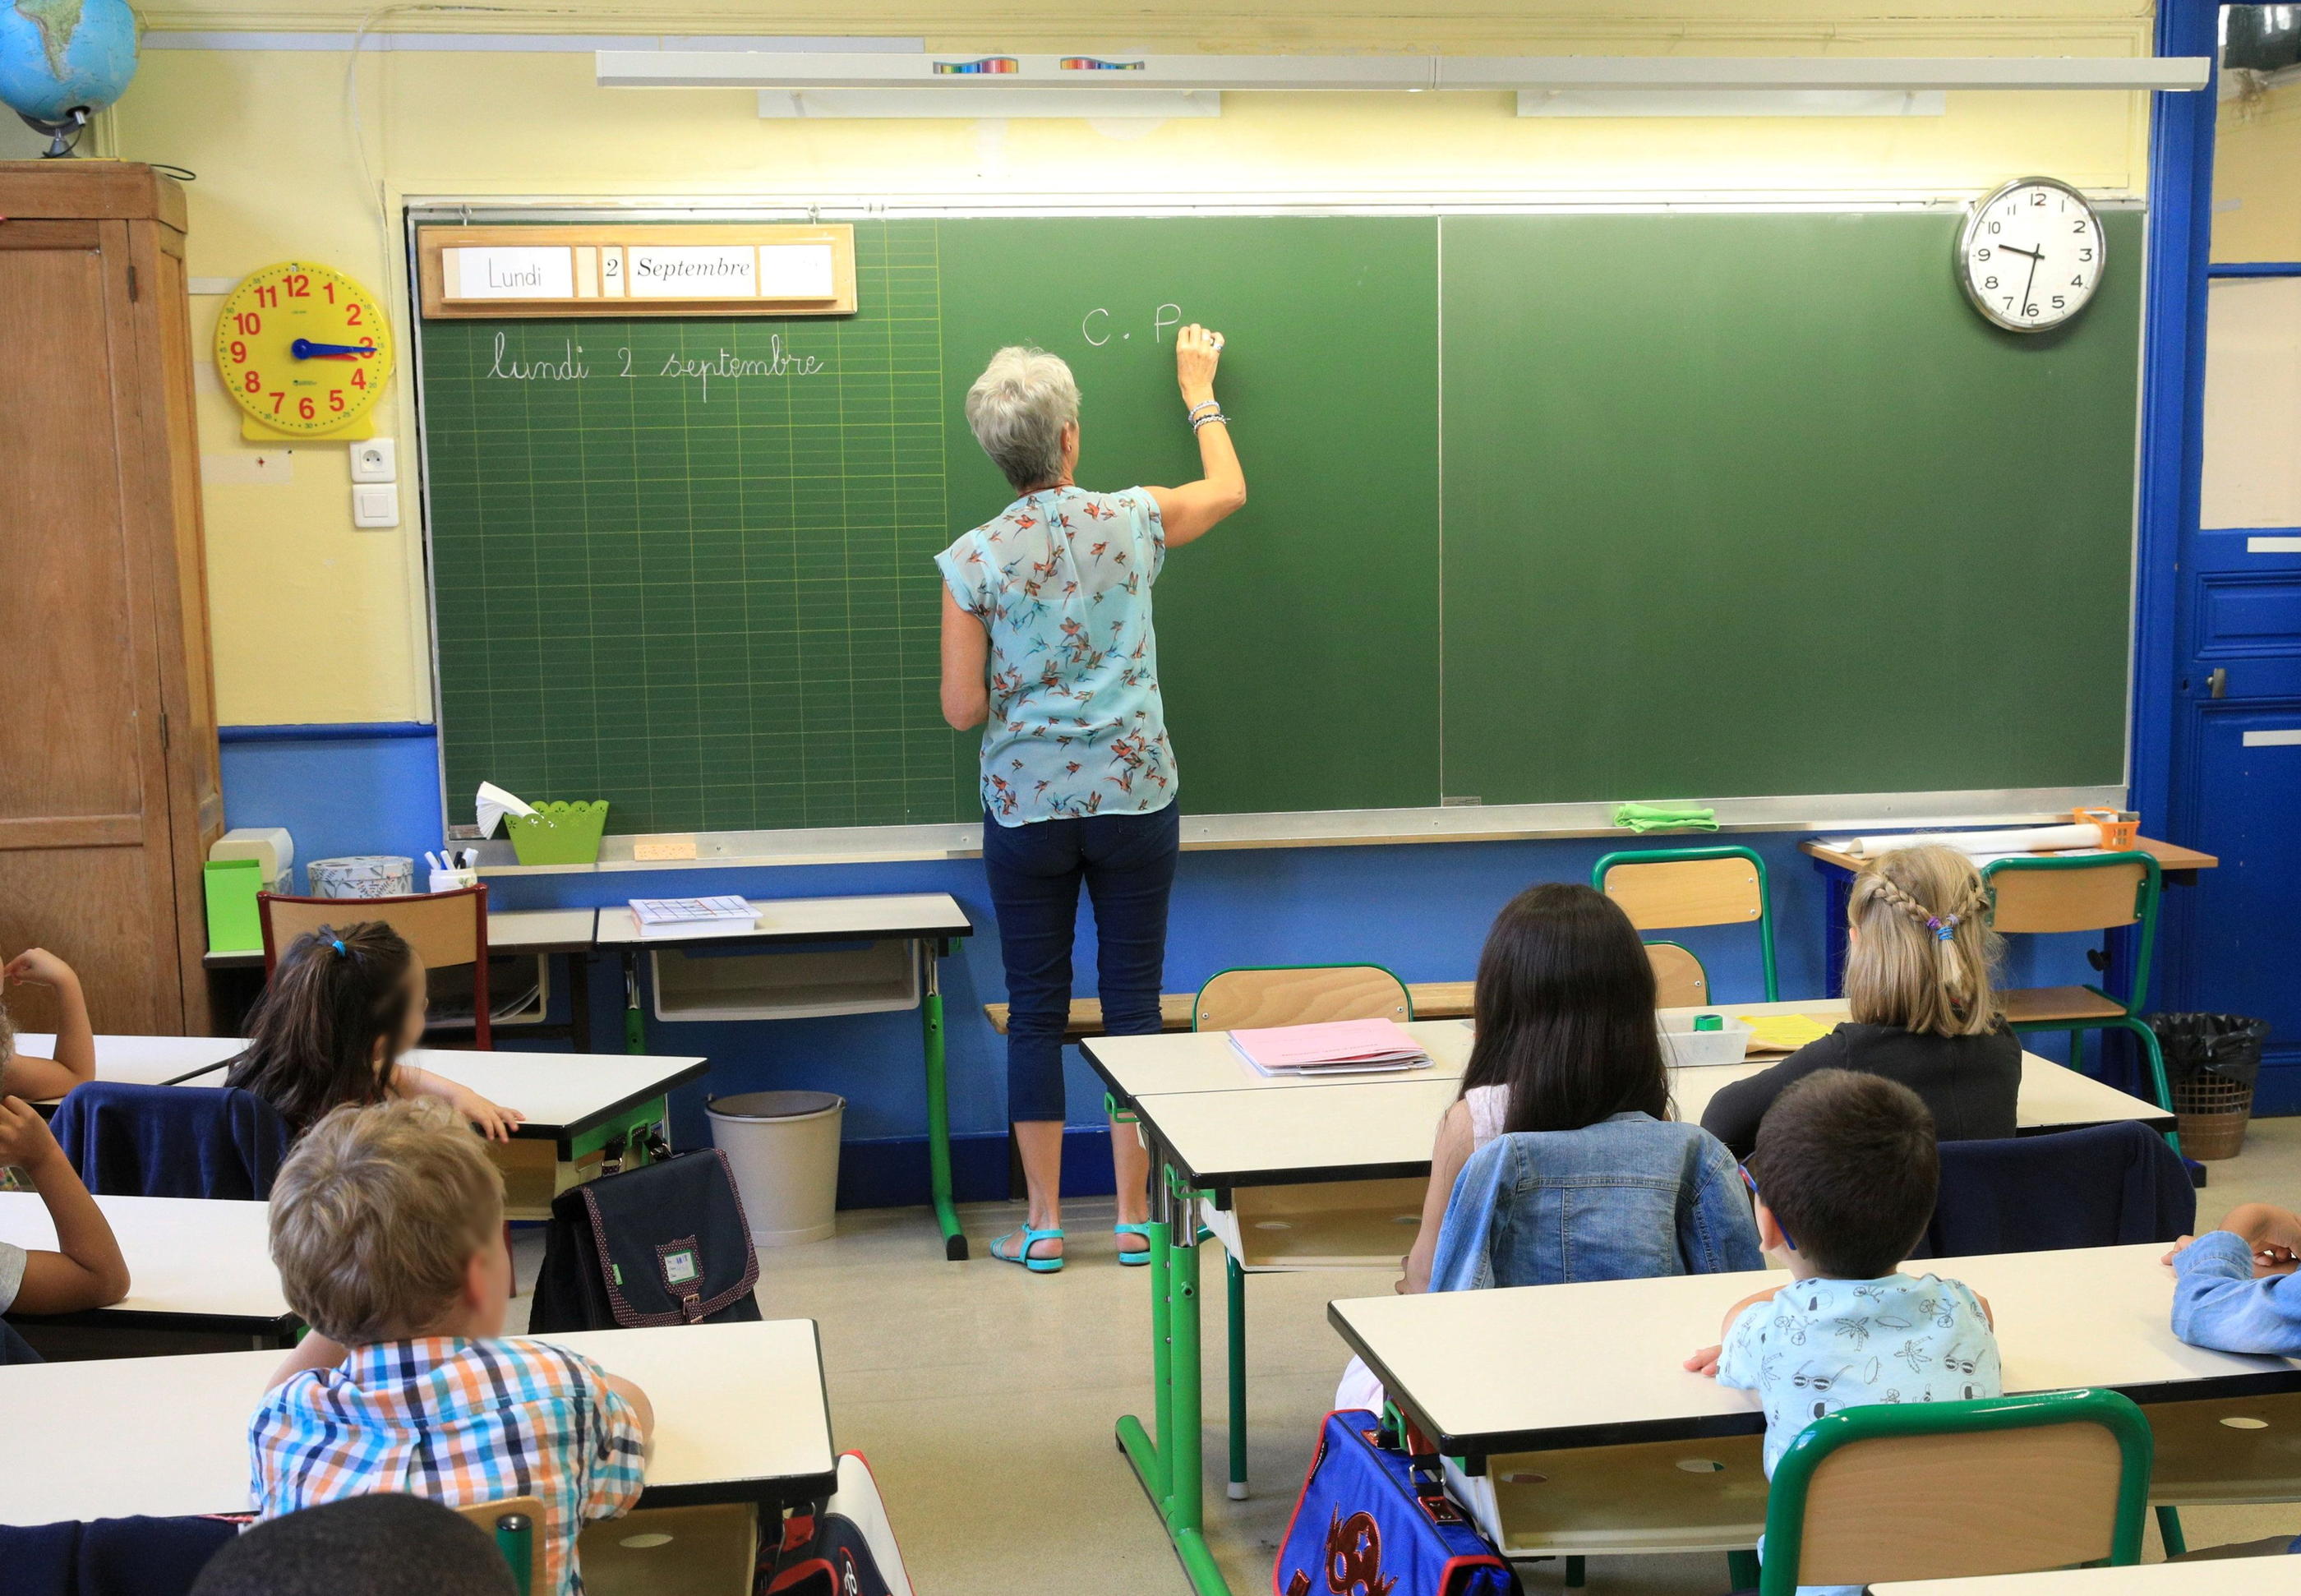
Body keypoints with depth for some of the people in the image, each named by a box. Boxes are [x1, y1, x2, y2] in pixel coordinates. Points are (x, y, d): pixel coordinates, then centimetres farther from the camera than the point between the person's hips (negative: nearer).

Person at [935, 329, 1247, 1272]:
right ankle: (1134, 1219, 14)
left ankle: (1043, 1226, 12)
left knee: (1036, 1011, 7)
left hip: (1026, 806, 0)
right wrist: (1197, 391, 32)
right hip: (1135, 798, 1)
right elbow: (1230, 489, 18)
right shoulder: (1129, 523, -3)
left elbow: (963, 710, -6)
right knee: (1133, 1002, 8)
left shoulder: (973, 560, -7)